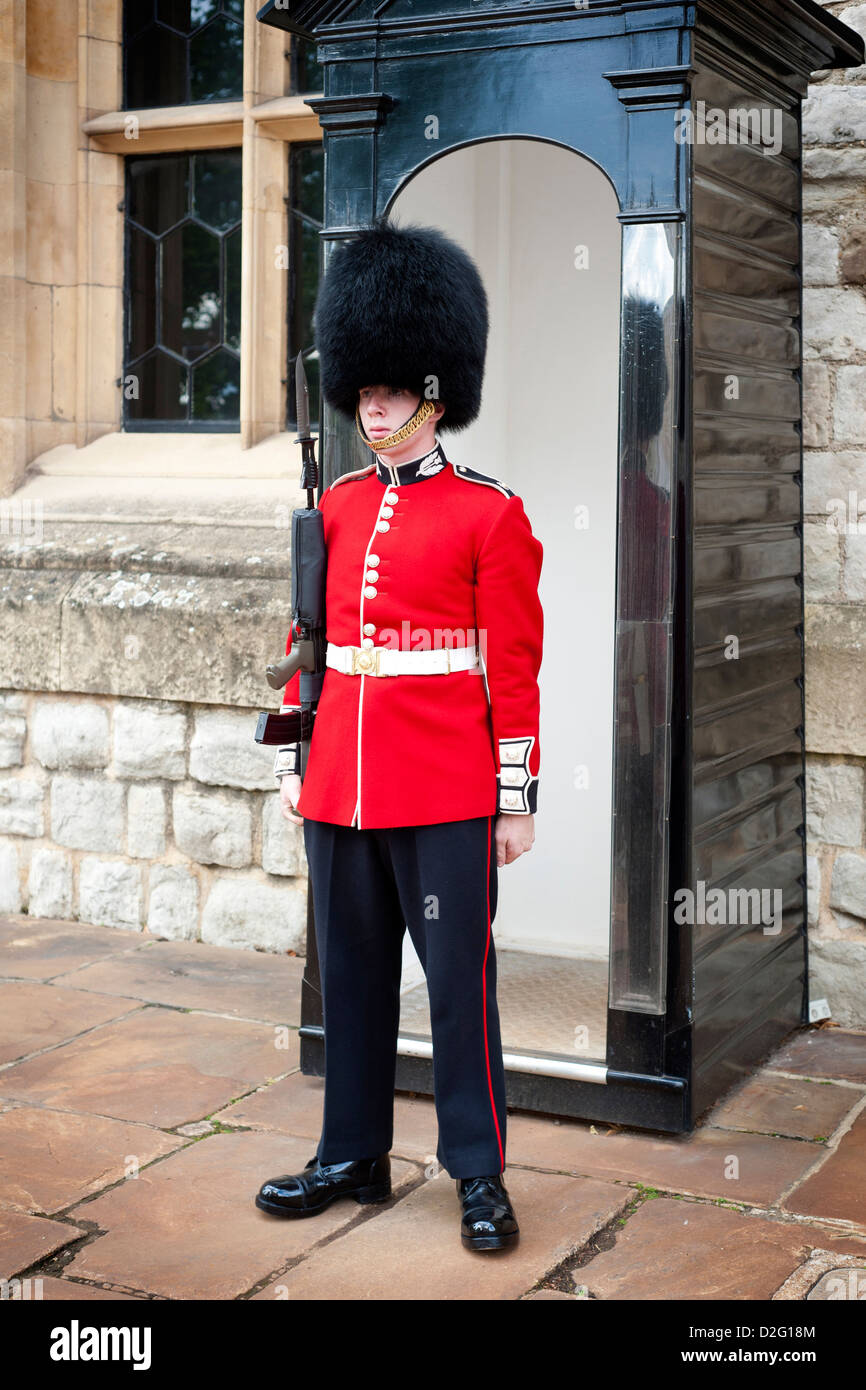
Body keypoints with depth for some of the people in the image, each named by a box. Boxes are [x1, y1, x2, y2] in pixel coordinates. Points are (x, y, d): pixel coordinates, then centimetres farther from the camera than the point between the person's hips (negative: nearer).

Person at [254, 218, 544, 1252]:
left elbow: (515, 665, -5)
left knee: (460, 979, 3)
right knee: (351, 975, 13)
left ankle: (480, 1175, 16)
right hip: (339, 787, 5)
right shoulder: (334, 509, 10)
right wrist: (293, 761, 12)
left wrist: (517, 798, -7)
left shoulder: (490, 514, -4)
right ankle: (354, 1158, 27)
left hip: (447, 792, -5)